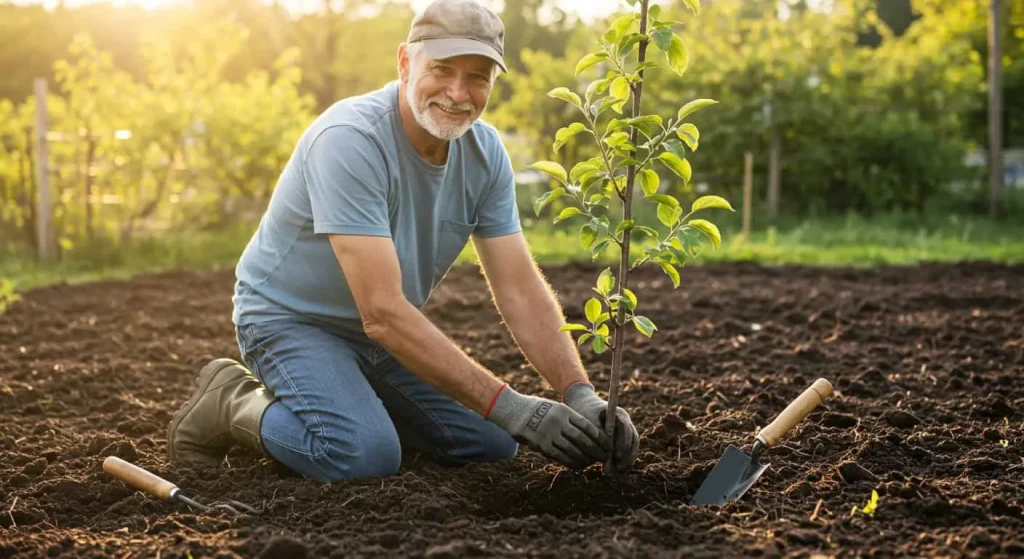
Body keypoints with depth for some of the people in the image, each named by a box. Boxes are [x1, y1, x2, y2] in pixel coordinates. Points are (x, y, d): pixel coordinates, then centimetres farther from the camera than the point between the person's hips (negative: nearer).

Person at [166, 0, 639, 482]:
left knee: (492, 443, -1)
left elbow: (521, 291, -9)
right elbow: (383, 312, -35)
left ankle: (355, 394, 17)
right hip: (290, 317, -7)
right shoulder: (350, 140, -31)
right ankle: (233, 404, -2)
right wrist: (510, 408, -37)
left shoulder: (485, 152, -9)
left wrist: (580, 396, -25)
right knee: (366, 454, -30)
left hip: (383, 327, 7)